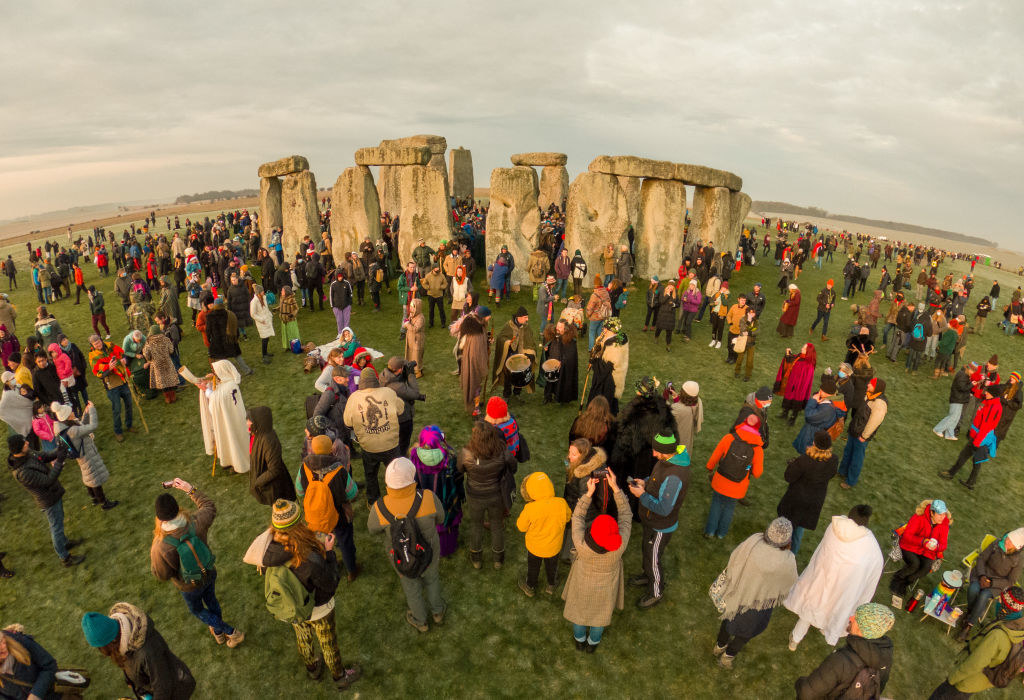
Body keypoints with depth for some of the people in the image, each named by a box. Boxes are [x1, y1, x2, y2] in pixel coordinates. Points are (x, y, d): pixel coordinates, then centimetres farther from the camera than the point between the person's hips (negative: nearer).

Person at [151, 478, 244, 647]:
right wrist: (190, 490, -5)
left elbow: (161, 575, -19)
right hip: (209, 574, 3)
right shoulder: (195, 523, -31)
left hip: (190, 586, -3)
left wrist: (152, 552, -7)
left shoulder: (161, 547, -38)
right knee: (211, 600, 32)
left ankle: (232, 633, 34)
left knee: (197, 609, 28)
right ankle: (218, 632, 57)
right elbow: (209, 506, -7)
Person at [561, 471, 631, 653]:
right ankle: (593, 642, 55)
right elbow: (625, 515, -26)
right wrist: (616, 488, -30)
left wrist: (589, 493, -28)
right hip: (606, 584, 1)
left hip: (583, 583, -1)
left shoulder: (581, 544, -41)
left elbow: (578, 517, -24)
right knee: (600, 611, 29)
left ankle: (580, 640, 55)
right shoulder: (621, 544, -40)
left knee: (579, 608, 29)